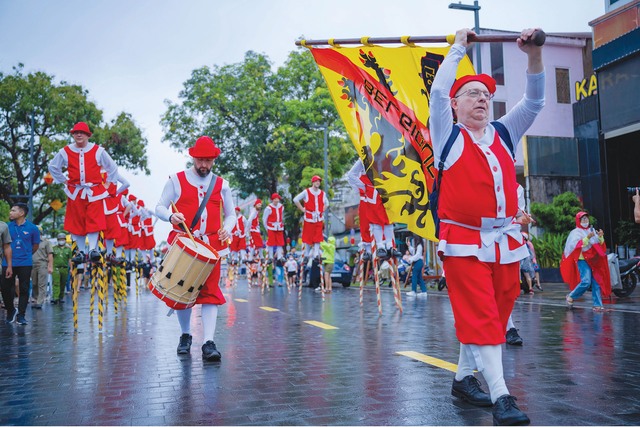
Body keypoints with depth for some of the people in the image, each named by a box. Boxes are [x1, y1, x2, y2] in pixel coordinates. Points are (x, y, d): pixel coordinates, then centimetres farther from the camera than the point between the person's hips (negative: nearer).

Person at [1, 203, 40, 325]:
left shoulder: (32, 228, -3)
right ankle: (10, 311, 24)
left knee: (24, 289, 2)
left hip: (25, 264, -1)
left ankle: (21, 315, 12)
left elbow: (35, 245, 9)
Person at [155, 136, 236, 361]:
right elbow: (159, 207, 5)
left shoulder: (221, 185, 10)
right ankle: (185, 336, 26)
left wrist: (227, 229, -5)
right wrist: (170, 216, -18)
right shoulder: (176, 180, 5)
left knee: (210, 293, -8)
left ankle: (209, 343, -10)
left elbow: (230, 214, 17)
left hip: (211, 247, 1)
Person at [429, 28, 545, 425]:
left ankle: (464, 378, 24)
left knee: (495, 315, 9)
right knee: (479, 317, -9)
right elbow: (438, 92, -6)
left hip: (506, 241, 5)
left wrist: (534, 56, 1)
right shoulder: (449, 136, 4)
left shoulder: (504, 134, 16)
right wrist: (459, 47, 3)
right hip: (465, 242, -5)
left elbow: (534, 101, 12)